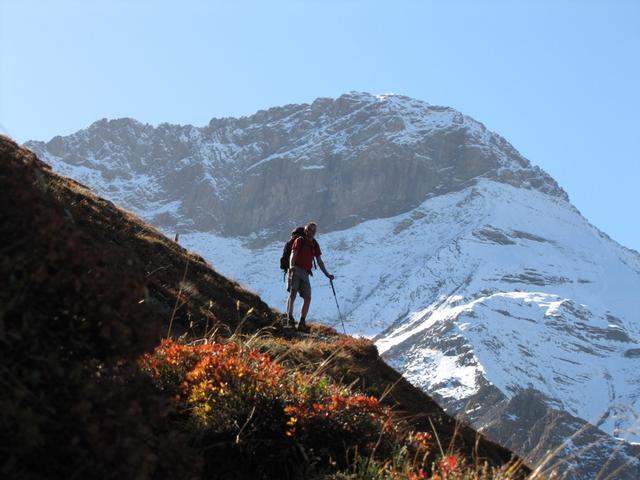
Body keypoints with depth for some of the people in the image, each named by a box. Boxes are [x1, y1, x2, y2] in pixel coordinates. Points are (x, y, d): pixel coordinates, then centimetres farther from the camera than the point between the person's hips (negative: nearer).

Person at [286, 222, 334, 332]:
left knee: (307, 298, -3)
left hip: (305, 274, 6)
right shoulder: (299, 241, 4)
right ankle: (290, 317, -31)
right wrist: (291, 266, -29)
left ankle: (302, 323, 1)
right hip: (296, 270, -6)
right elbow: (293, 254, -10)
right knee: (293, 293, -22)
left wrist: (327, 274, 20)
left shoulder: (315, 245, 20)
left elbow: (319, 261, 25)